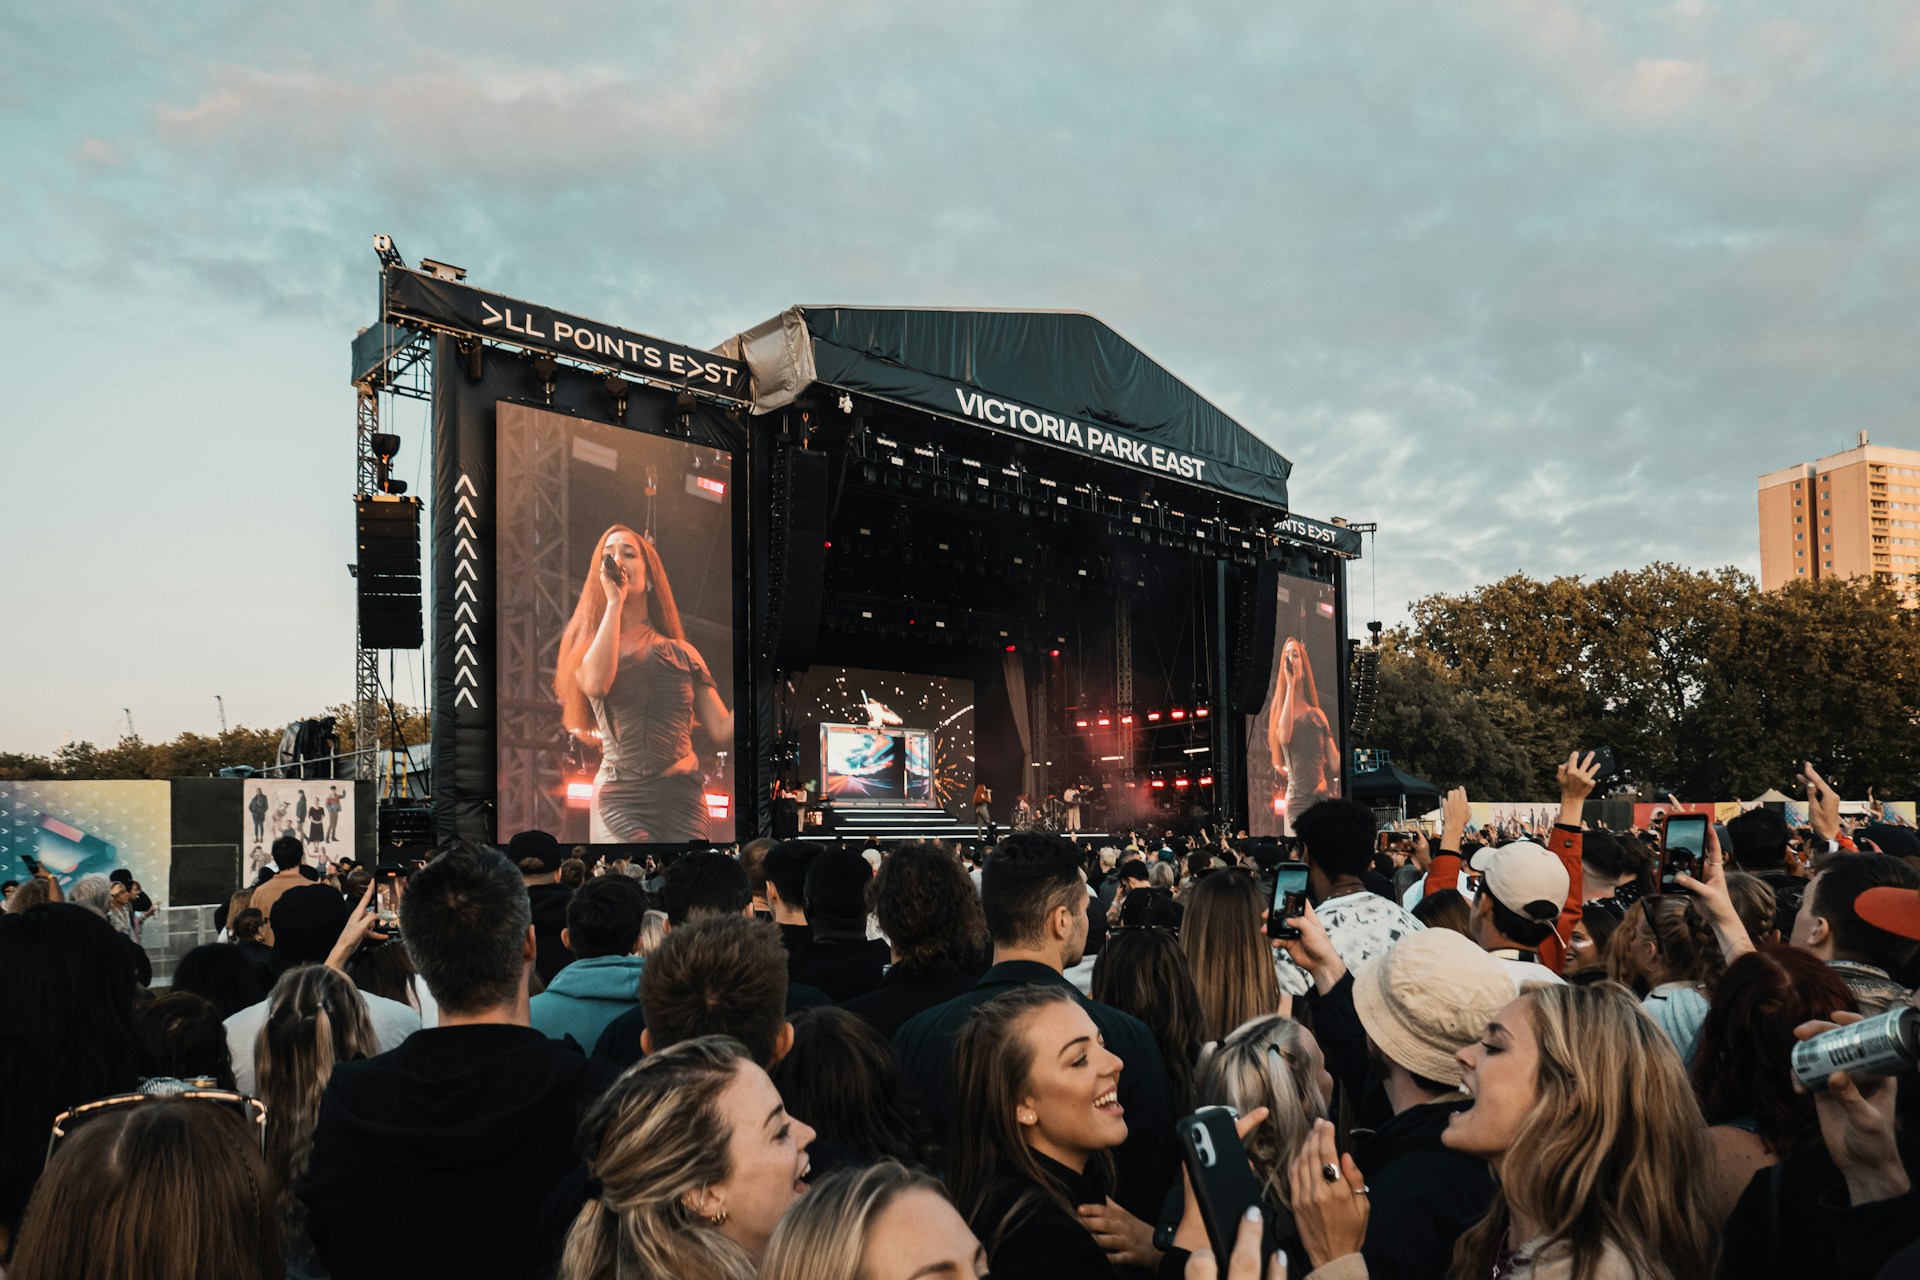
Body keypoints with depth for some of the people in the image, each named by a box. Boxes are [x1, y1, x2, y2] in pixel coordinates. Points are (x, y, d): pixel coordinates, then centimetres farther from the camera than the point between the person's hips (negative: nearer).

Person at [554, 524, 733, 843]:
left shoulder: (682, 653, 15)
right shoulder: (586, 645, 13)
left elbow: (722, 734, 8)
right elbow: (595, 683, -13)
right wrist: (614, 602, -3)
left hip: (683, 796, 2)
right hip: (620, 798, -2)